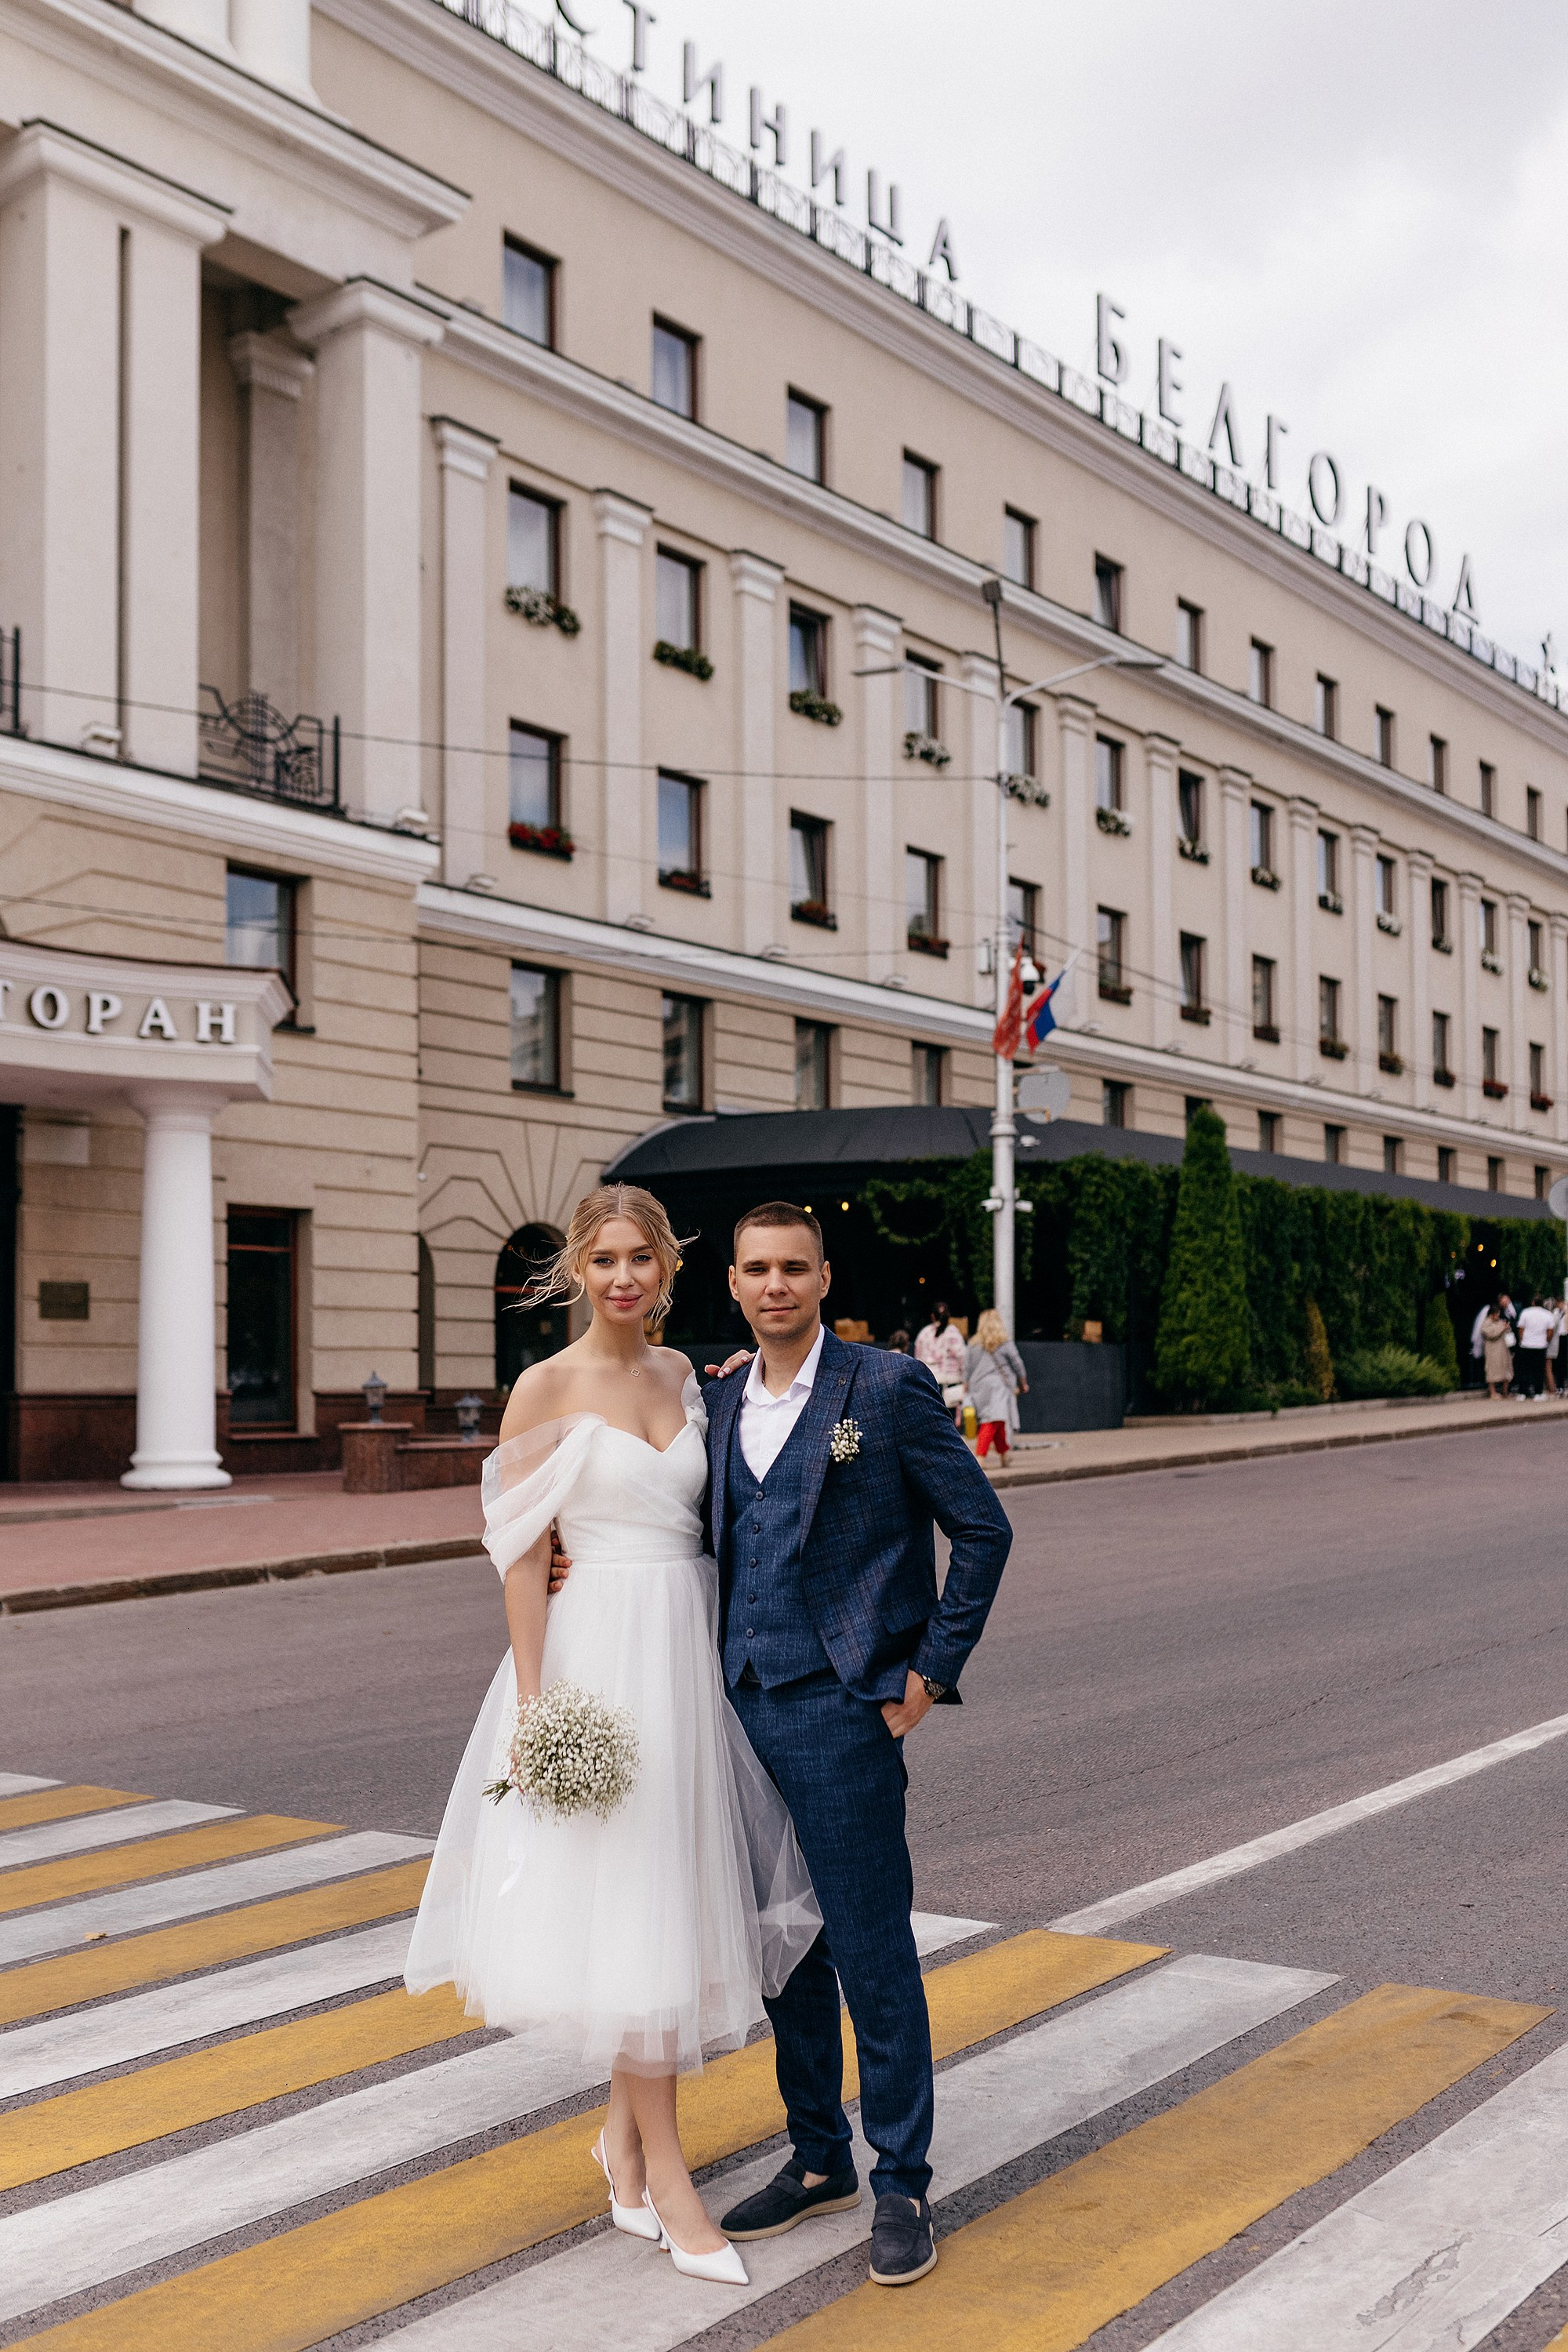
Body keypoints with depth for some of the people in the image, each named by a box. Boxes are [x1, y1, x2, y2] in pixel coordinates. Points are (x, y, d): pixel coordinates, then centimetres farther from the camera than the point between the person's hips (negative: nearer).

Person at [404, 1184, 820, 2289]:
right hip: (599, 1650, -6)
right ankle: (669, 2178, 8)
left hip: (689, 1648, 6)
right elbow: (525, 1554, -9)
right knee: (626, 1907, -2)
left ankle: (625, 2132, 29)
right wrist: (533, 1702, -14)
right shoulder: (548, 1387, -7)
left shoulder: (681, 1374, 10)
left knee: (672, 1899, 12)